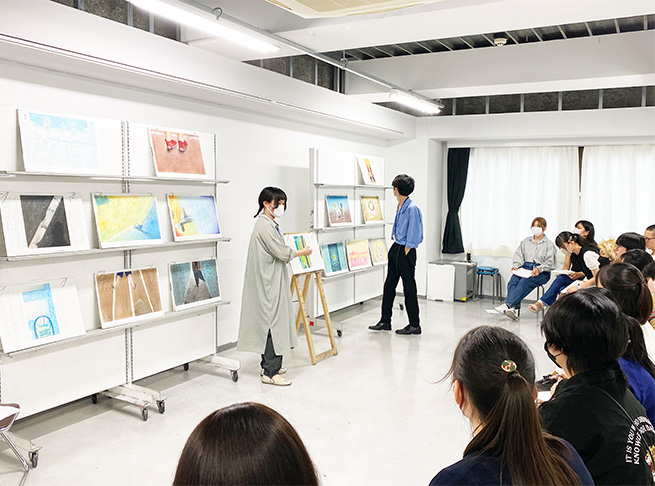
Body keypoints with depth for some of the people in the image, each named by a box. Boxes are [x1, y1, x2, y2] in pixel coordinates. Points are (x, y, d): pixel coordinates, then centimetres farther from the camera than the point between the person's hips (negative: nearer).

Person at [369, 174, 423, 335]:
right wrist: (396, 247, 15)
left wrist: (405, 253, -15)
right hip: (395, 248, 9)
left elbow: (413, 236, -18)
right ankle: (385, 321, 23)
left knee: (409, 288, 1)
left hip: (405, 251, -9)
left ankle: (415, 325, 13)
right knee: (389, 285, 13)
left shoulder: (412, 208, -18)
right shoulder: (399, 207, 9)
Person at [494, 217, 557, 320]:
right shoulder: (526, 241, 25)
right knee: (512, 282, -30)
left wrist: (539, 269, -18)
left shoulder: (549, 244, 10)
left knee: (524, 282, -35)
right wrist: (516, 266, -3)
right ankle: (515, 309, -44)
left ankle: (507, 304, -50)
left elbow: (550, 263, 0)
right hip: (525, 268, 4)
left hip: (541, 272, -4)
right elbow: (519, 255, 18)